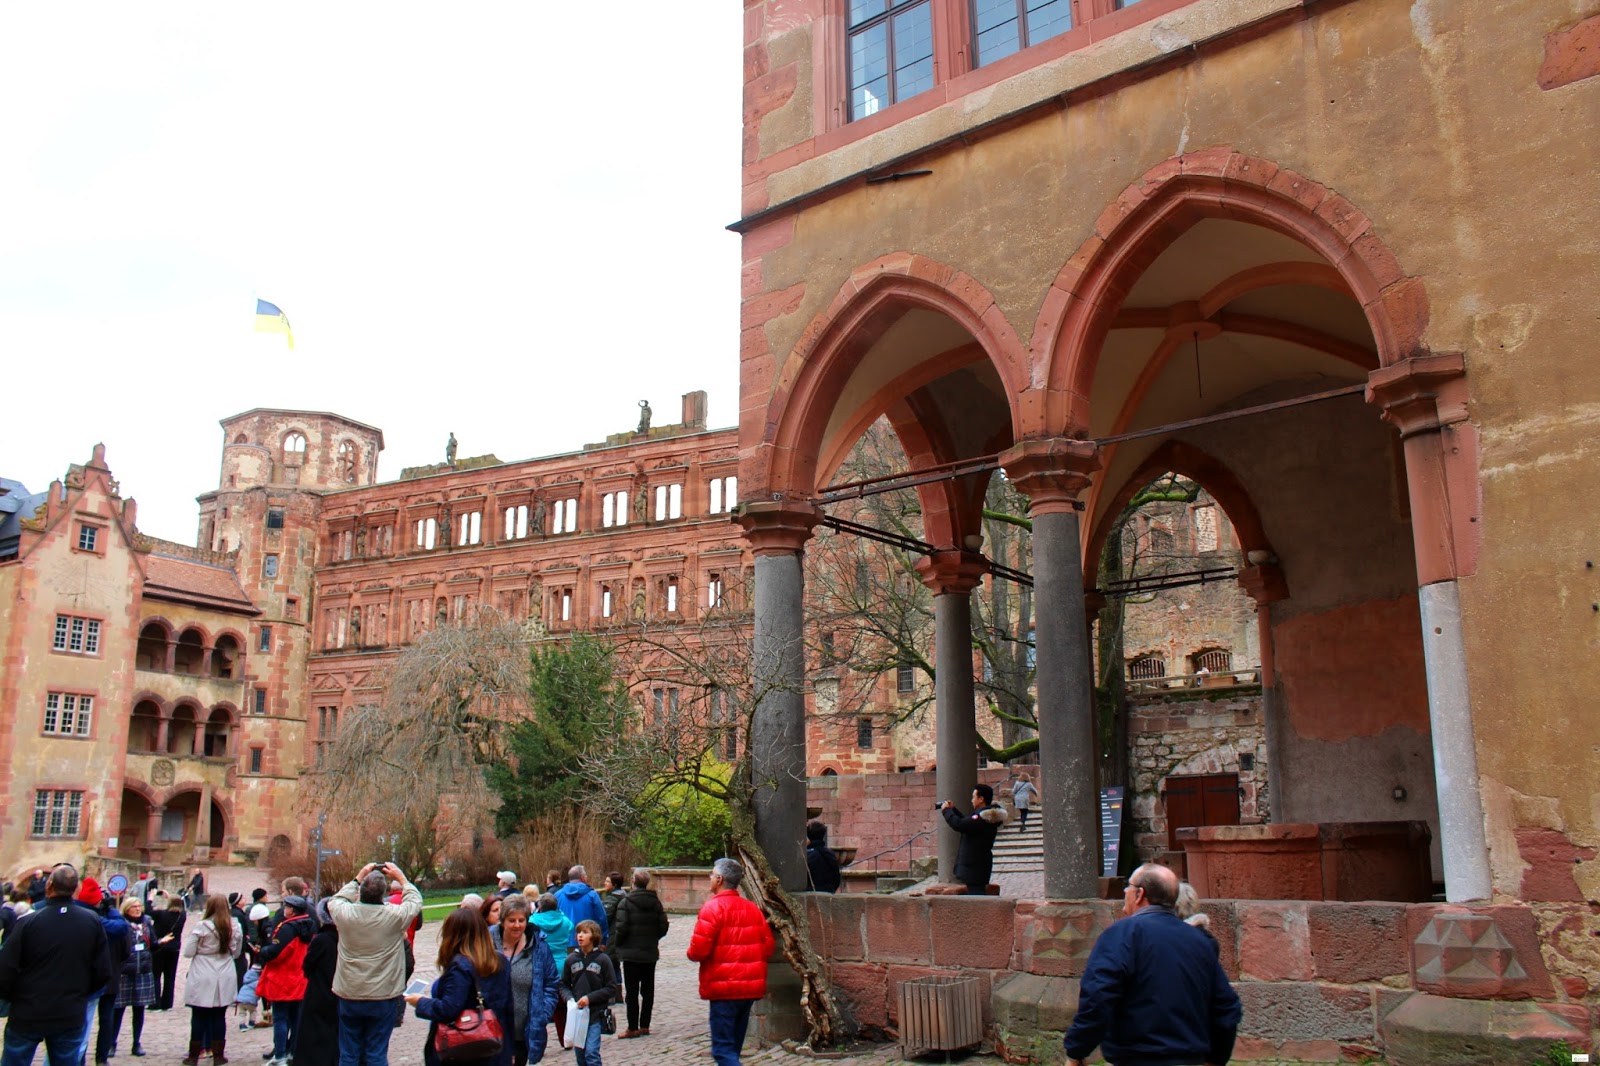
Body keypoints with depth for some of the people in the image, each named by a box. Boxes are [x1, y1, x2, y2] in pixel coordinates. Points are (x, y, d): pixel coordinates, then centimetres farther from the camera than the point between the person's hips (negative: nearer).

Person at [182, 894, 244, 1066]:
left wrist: (188, 937, 9)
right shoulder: (235, 927, 2)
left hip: (202, 980, -3)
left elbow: (188, 952, -7)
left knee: (198, 1017, 7)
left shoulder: (200, 927, -12)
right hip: (225, 979, 3)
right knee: (219, 1017, 10)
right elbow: (237, 953, 11)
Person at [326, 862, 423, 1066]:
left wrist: (358, 878, 19)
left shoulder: (345, 913, -11)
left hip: (348, 997, 2)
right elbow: (415, 901, 5)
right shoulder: (395, 915, -16)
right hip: (383, 998, -2)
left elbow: (335, 901, 14)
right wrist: (401, 878, 14)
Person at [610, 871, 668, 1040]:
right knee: (648, 990, 11)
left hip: (631, 953, -4)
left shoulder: (626, 902, -11)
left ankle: (633, 1028, 2)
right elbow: (663, 927, 1)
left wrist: (616, 945, -1)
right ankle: (645, 1026, 14)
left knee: (631, 991, 1)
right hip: (650, 952, 4)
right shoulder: (655, 902, 1)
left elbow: (621, 928, -16)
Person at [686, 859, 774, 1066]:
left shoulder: (713, 907, -12)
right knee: (734, 1045, 17)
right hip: (751, 987, 7)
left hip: (724, 988, -7)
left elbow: (698, 950, -17)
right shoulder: (753, 909, 10)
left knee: (723, 1049, -6)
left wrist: (692, 954, 5)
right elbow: (768, 947, 11)